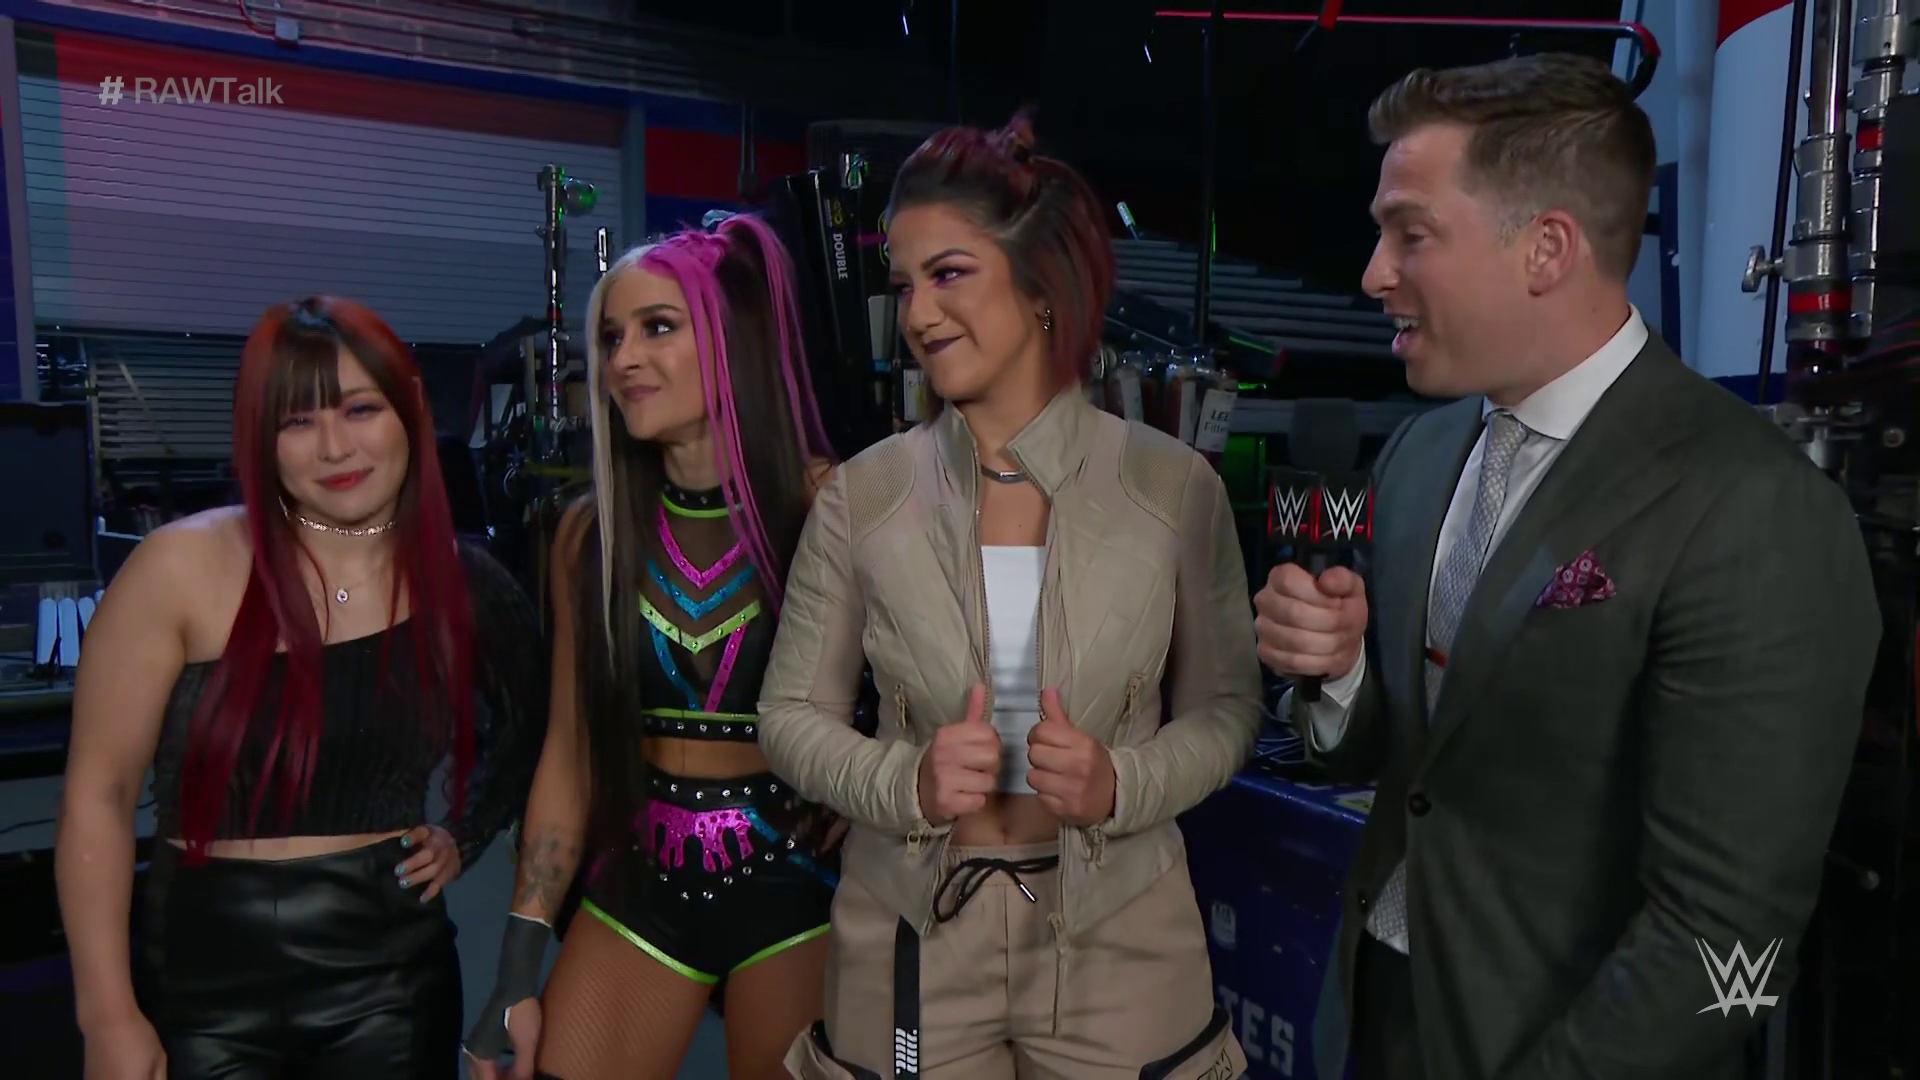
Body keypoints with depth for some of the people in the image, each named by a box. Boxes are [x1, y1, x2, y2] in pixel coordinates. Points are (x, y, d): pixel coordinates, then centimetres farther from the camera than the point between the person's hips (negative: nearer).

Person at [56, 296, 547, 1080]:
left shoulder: (460, 583, -3)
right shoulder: (183, 567, -12)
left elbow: (529, 724, 15)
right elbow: (99, 793, -8)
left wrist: (465, 835, 3)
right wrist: (108, 1015, -9)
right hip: (207, 984, -2)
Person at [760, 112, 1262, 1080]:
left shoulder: (1174, 486, -8)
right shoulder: (862, 495, -7)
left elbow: (1227, 709, 0)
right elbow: (791, 714, -1)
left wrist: (1123, 783, -18)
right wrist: (905, 782, -18)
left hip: (1116, 936, 0)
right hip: (912, 935, 1)